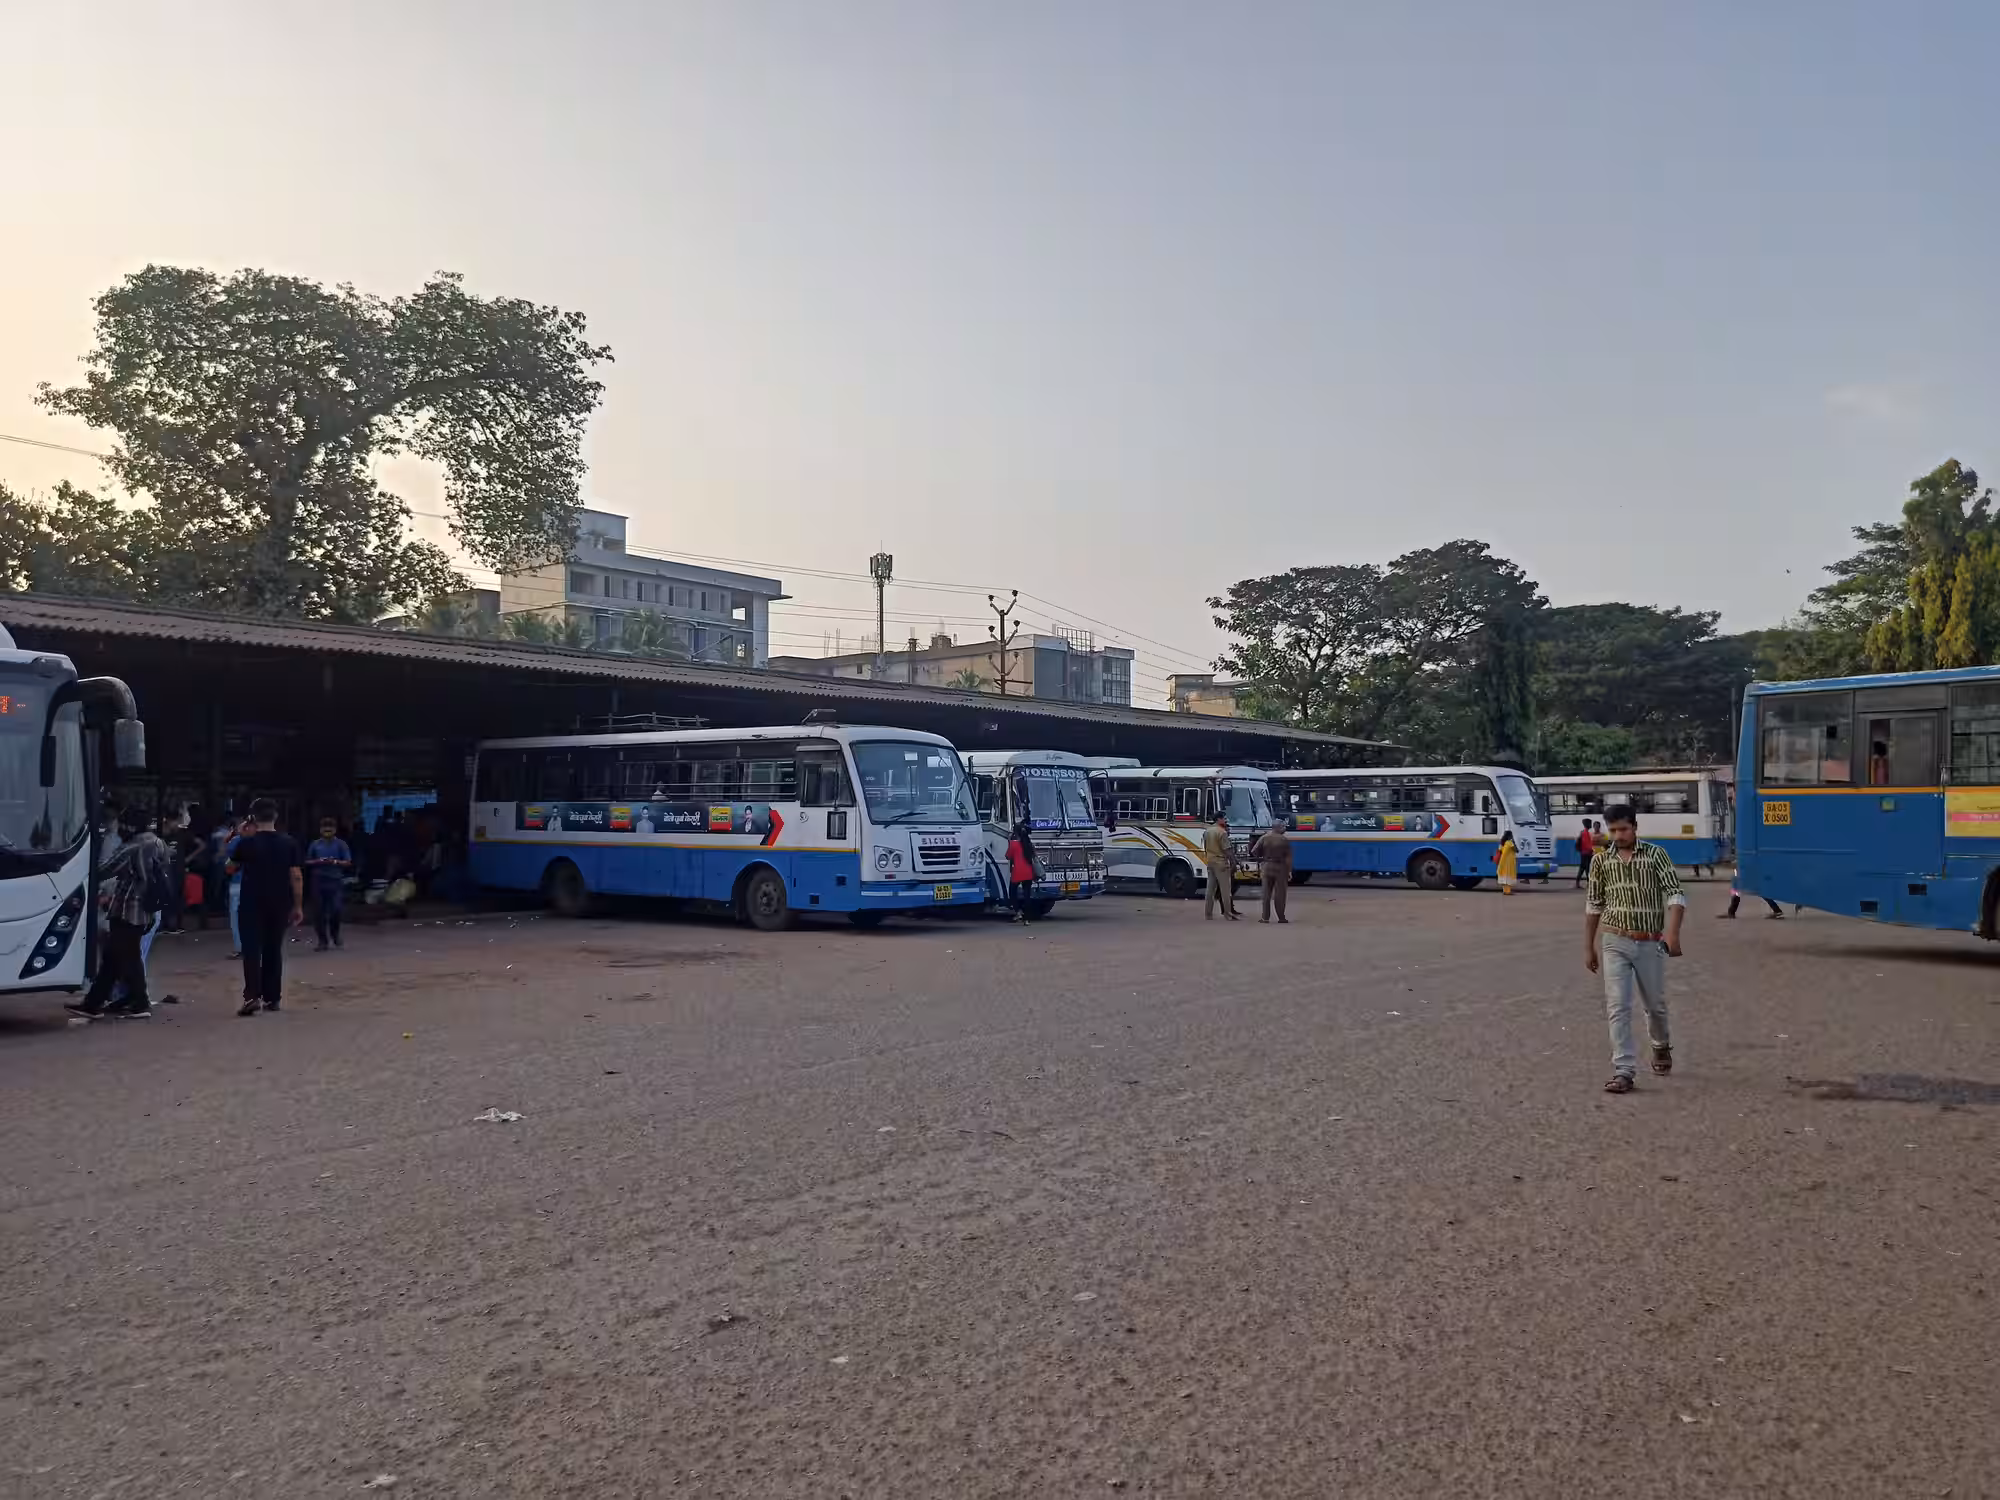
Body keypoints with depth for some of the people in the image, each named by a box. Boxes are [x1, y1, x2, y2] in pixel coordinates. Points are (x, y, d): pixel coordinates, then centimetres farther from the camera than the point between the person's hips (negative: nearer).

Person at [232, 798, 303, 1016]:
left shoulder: (246, 844, -8)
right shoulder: (289, 843, -2)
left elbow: (232, 869, 9)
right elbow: (297, 876, -3)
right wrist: (298, 906, 5)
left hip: (252, 903, -3)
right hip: (280, 904, 3)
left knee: (252, 950, -2)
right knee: (274, 950, 13)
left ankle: (252, 996, -16)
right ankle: (272, 998, 17)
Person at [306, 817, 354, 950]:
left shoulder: (341, 844, 5)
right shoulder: (315, 844, 10)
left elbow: (348, 863, 3)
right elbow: (307, 862, 13)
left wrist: (335, 862, -16)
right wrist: (317, 862, -7)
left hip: (335, 880, -2)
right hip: (319, 881, 2)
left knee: (335, 909, -11)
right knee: (318, 912, -1)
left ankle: (335, 934, 17)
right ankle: (323, 941, 9)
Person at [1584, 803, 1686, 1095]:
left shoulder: (1656, 855, -4)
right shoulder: (1601, 861, 3)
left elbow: (1675, 895, -11)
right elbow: (1593, 906, 10)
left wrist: (1673, 932, -26)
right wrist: (1589, 947, 10)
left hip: (1650, 944, -1)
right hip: (1614, 943, 1)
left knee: (1655, 1004, 16)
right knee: (1618, 1007, -8)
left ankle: (1661, 1047, 46)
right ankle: (1623, 1071, -7)